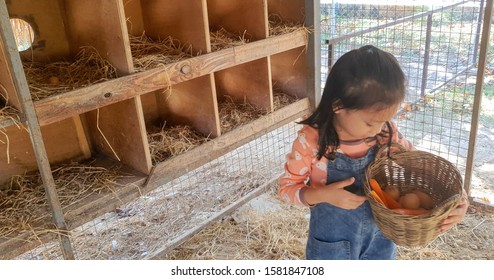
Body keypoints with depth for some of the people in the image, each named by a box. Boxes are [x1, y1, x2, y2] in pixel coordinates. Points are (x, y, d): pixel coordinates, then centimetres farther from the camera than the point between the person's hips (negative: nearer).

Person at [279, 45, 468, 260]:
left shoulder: (386, 133, -17)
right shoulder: (311, 141, -26)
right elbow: (287, 187, -14)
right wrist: (323, 195, -33)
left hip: (379, 240, 3)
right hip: (332, 244, -3)